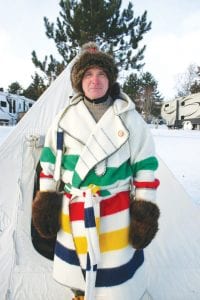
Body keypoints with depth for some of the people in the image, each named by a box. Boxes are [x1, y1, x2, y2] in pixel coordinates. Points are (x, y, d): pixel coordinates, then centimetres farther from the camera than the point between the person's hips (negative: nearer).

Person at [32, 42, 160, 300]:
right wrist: (45, 198, 4)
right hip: (71, 213, 3)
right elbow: (49, 160, 7)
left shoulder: (130, 118, -6)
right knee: (76, 268, 23)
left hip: (117, 213, -2)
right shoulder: (65, 117, 1)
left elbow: (145, 165, -3)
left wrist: (145, 211, -5)